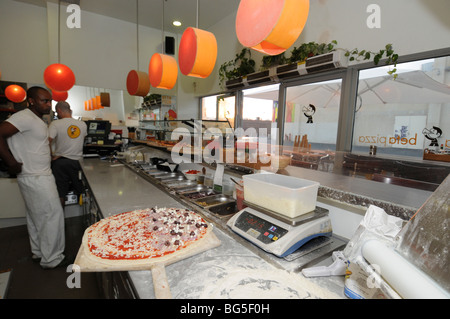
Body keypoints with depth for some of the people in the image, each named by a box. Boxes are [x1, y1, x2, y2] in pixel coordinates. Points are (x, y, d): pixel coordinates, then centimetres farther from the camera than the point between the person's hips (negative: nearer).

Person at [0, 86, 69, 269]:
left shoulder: (37, 120, 14)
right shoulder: (25, 117, -16)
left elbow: (33, 146, 15)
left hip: (41, 175, 10)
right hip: (36, 178, -10)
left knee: (37, 216, 18)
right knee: (53, 214, -2)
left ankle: (38, 252, 34)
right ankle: (51, 259, 11)